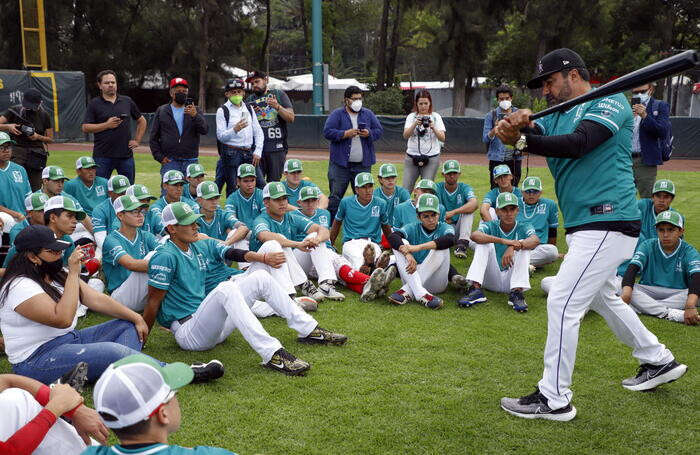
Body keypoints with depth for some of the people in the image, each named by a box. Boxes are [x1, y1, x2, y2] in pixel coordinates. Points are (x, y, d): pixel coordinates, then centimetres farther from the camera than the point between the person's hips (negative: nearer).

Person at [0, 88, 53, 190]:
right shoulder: (14, 111, 3)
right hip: (17, 150, -1)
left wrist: (38, 137, -9)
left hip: (36, 154, 1)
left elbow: (50, 139, 10)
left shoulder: (44, 115, 5)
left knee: (35, 188, 1)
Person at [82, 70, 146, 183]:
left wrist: (137, 140, 10)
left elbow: (141, 121, 20)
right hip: (102, 156, -2)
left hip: (126, 154, 3)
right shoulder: (94, 104, 2)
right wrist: (107, 125, -13)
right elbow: (85, 128, -4)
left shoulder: (127, 101, 11)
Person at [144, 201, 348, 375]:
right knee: (225, 289, -35)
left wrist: (262, 257, -17)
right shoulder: (165, 257, -13)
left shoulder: (201, 247, 11)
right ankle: (272, 354, -44)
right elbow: (154, 301, -14)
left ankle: (308, 329, 5)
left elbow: (231, 253, -1)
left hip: (214, 325, 9)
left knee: (260, 277, 3)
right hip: (188, 333, -8)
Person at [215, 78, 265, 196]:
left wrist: (257, 151, 2)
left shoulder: (249, 109, 15)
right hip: (230, 154, -5)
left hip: (249, 154, 5)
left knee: (261, 184, 1)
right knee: (232, 187, -1)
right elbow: (221, 136, -9)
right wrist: (235, 129, -27)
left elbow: (258, 132, 14)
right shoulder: (222, 111, -1)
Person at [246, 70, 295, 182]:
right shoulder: (249, 100, 16)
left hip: (277, 147, -1)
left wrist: (277, 107, -15)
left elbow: (291, 118, 0)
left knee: (274, 183, 1)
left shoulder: (279, 95, 9)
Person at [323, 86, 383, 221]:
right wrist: (345, 134, -18)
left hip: (363, 164, 3)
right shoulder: (337, 114, 0)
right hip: (340, 163, -3)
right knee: (336, 196, -1)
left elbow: (379, 131, 11)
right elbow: (327, 132, -9)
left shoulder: (368, 114, 11)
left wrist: (369, 133, -9)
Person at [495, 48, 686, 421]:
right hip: (583, 226, 10)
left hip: (608, 223, -10)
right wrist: (513, 128, -27)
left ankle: (554, 398, -3)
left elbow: (578, 144, -24)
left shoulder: (611, 102, -7)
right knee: (602, 298, 24)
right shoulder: (557, 117, 16)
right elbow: (529, 135, -4)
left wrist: (522, 140, -26)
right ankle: (658, 361, 42)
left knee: (562, 303, -12)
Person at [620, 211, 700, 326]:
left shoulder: (689, 252, -7)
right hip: (648, 291, 1)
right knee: (623, 287, -28)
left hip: (677, 294, -1)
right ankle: (671, 314, -36)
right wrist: (626, 292, -38)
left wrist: (690, 306, -45)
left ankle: (646, 307, -29)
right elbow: (632, 269, -16)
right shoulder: (648, 246, -2)